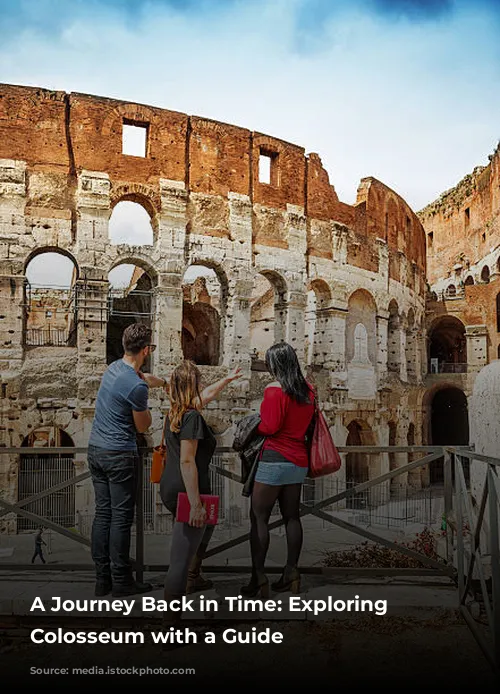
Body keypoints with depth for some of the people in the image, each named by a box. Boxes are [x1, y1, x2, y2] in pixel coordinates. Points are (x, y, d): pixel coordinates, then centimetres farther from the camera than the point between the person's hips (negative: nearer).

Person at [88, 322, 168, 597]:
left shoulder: (114, 367, 6)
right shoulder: (137, 386, -20)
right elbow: (143, 427, -6)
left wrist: (167, 383, 40)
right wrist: (145, 406, 12)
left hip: (95, 450, 9)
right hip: (120, 456, -9)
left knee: (103, 513, 12)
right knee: (121, 518, 0)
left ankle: (102, 579, 20)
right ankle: (121, 582, 9)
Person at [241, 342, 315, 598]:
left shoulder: (275, 391, -14)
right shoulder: (308, 389, 7)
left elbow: (270, 427, -16)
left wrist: (253, 428, 1)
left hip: (275, 459, -7)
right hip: (299, 460, 8)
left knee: (259, 517, -1)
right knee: (291, 516, 14)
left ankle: (258, 577, -2)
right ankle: (291, 572, 19)